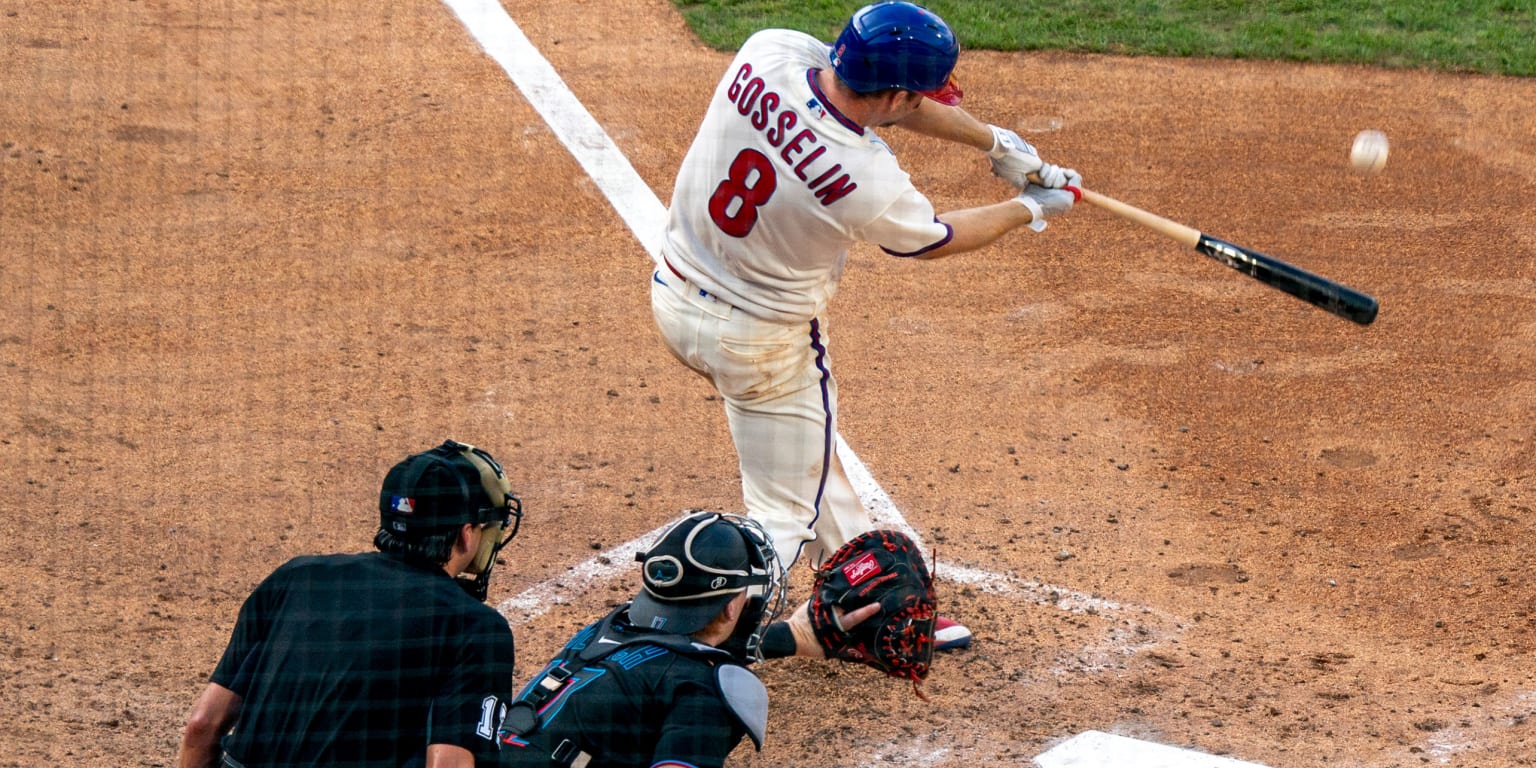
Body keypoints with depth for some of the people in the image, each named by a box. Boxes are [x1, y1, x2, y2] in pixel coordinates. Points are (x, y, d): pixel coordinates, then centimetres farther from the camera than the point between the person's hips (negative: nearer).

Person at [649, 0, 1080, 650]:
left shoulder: (767, 54, -18)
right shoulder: (868, 182, -31)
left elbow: (872, 95, 1)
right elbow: (933, 239, -7)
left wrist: (993, 140, 8)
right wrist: (1031, 211, 10)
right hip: (762, 340, -8)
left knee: (805, 452, 26)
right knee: (784, 519, 9)